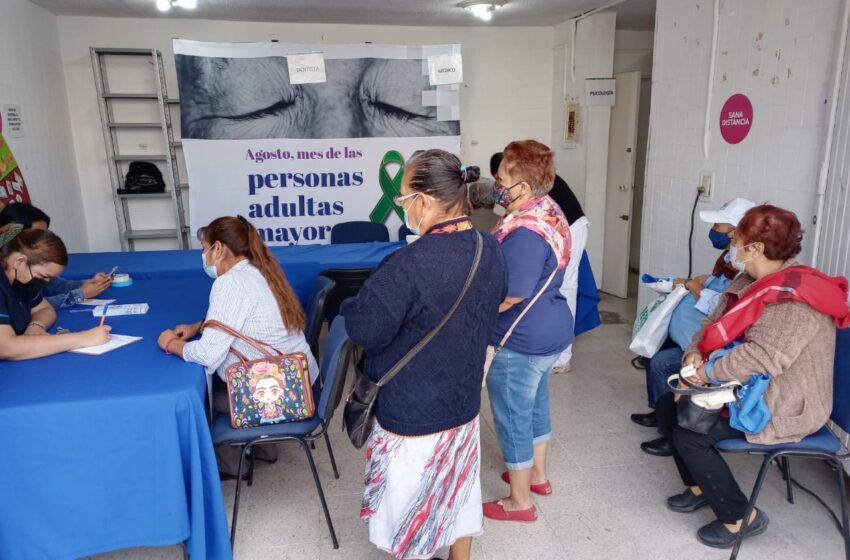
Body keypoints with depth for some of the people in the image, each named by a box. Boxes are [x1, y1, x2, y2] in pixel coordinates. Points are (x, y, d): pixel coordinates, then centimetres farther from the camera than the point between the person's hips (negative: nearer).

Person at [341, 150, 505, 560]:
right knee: (458, 493, 26)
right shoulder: (490, 249, -5)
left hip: (413, 413, -7)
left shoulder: (409, 265, -30)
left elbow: (362, 330, -23)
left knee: (411, 509, 17)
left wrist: (358, 301, -5)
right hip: (464, 401, 7)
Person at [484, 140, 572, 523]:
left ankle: (520, 502, 23)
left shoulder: (525, 232, -28)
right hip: (550, 330, 10)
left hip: (521, 342, -10)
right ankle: (537, 474, 44)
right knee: (536, 403, 25)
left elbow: (510, 295, -29)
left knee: (512, 418, 6)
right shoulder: (549, 212, 4)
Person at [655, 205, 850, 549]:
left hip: (783, 406, -10)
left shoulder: (797, 298, -26)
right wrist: (695, 353, -11)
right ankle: (700, 488, 21)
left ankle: (740, 517, 2)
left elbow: (764, 357, -35)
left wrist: (709, 373, -24)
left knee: (689, 436, -18)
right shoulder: (751, 282, 5)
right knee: (668, 407, 5)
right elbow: (714, 324, 9)